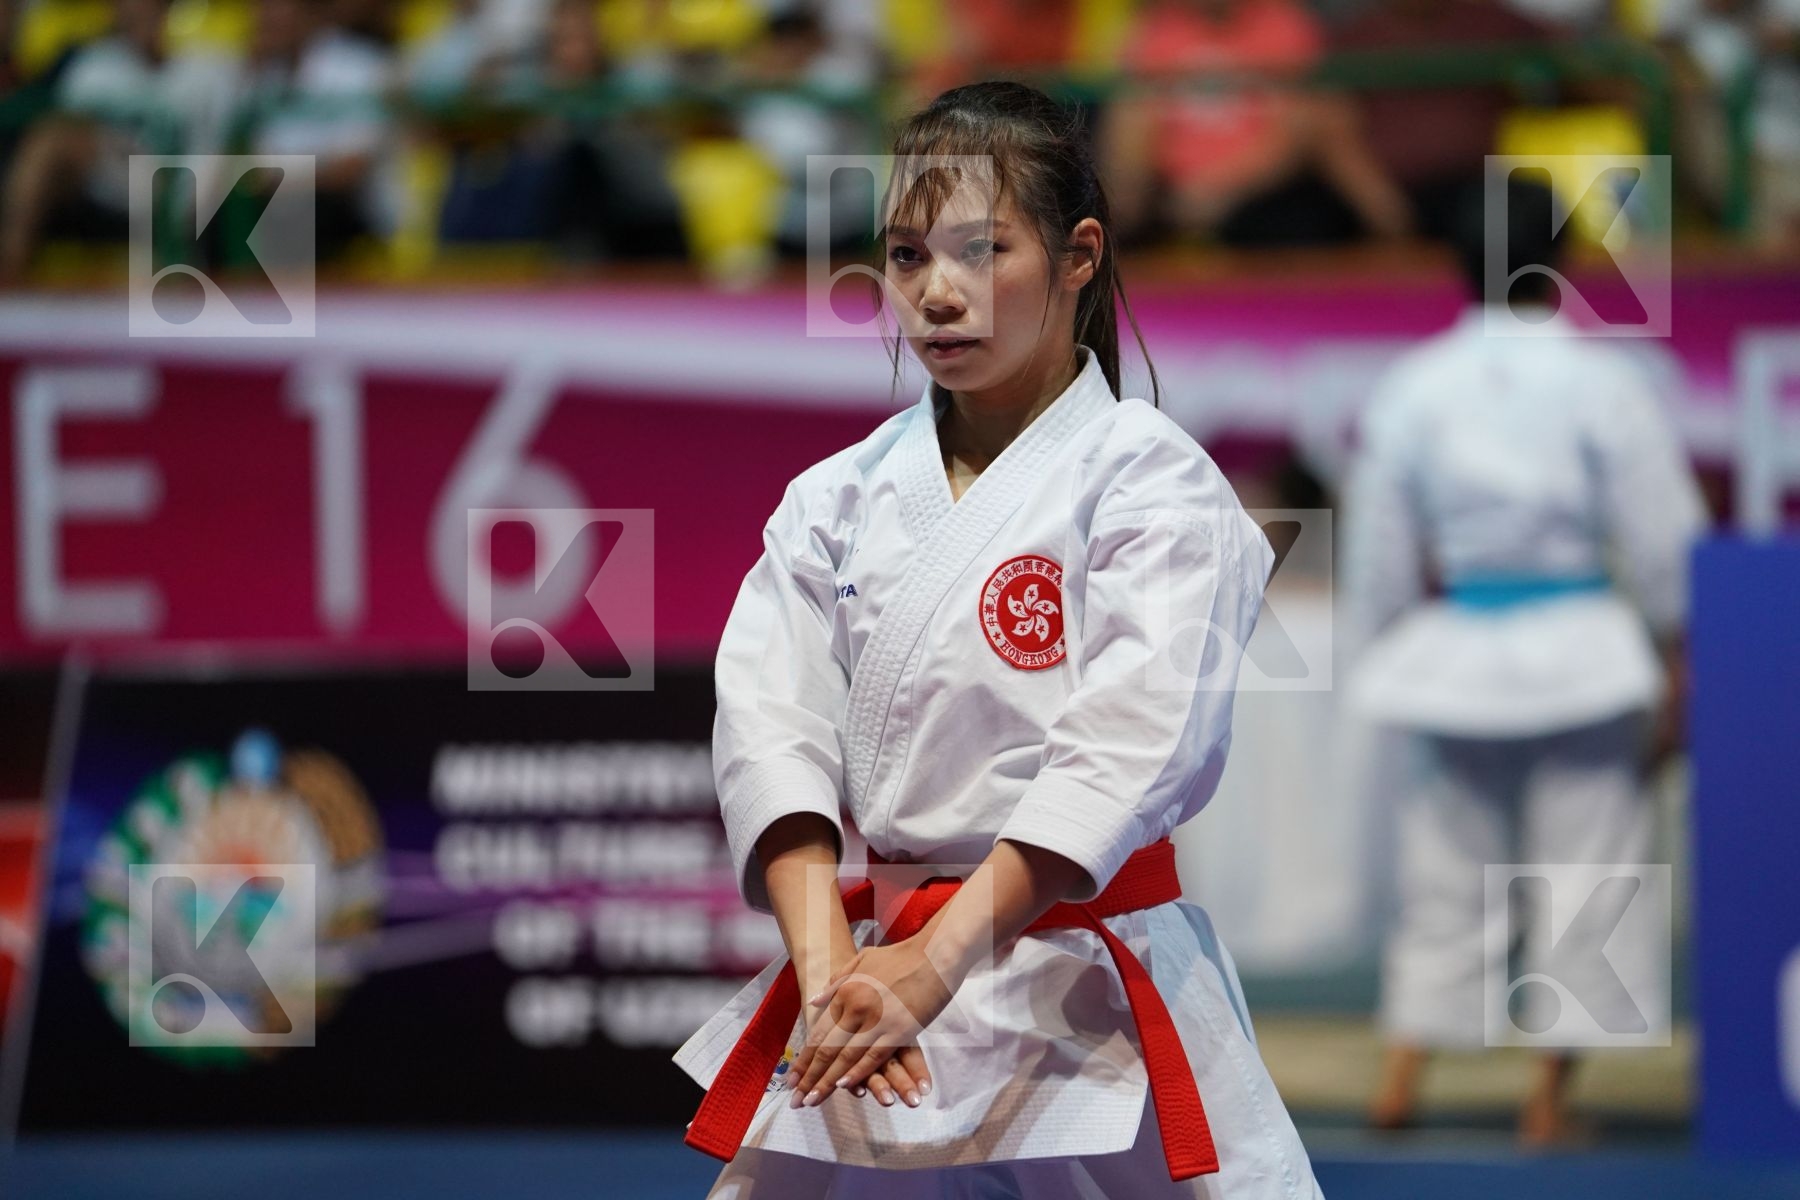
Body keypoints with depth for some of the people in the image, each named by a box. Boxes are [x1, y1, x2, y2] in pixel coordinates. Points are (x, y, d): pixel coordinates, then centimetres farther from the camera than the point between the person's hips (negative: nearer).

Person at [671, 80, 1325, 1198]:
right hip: (867, 969, 4)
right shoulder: (838, 499, 9)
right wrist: (828, 965, -19)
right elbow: (772, 725, -2)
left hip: (1087, 999, -4)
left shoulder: (1147, 478, -5)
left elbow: (1129, 749, -16)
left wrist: (939, 960, -24)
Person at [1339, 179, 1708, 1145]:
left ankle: (1401, 1076, 11)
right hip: (1581, 656, -3)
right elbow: (1665, 545, -6)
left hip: (1455, 656, 3)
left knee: (1443, 870, 14)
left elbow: (1377, 555, 6)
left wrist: (1373, 662, 18)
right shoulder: (1602, 384, -8)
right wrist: (1675, 674, 4)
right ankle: (1549, 1097, 7)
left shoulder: (1411, 389, 0)